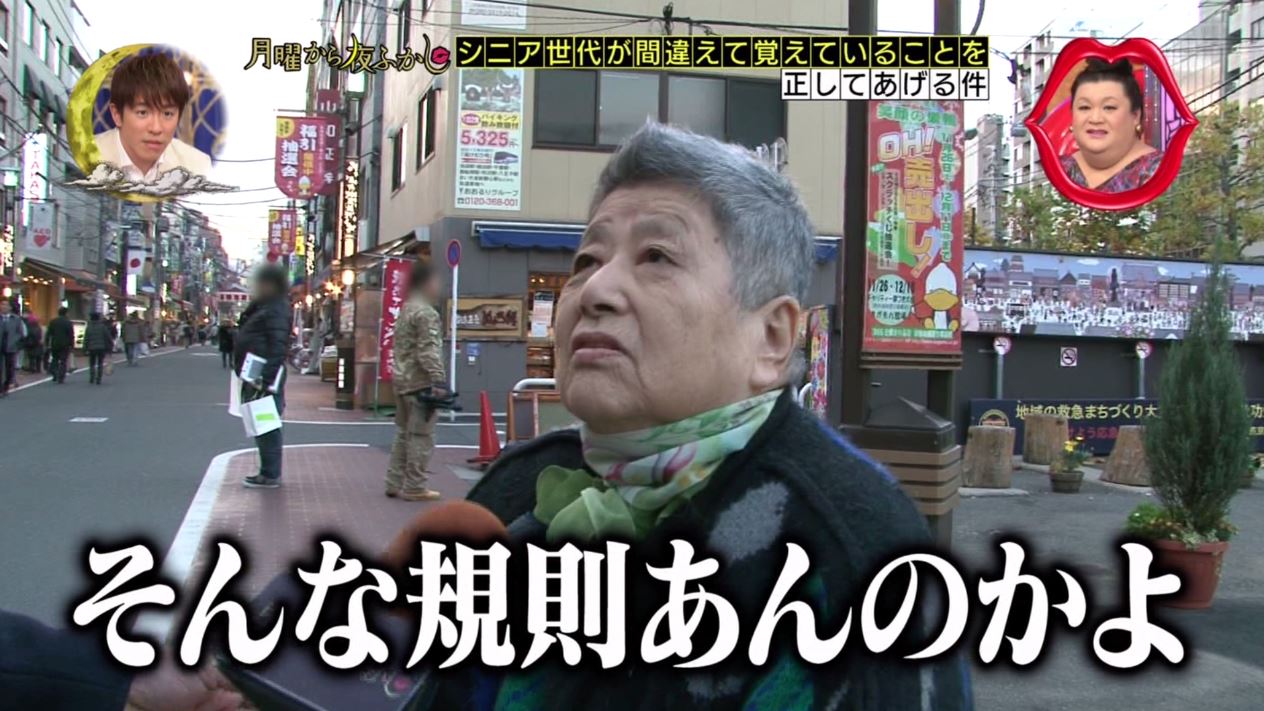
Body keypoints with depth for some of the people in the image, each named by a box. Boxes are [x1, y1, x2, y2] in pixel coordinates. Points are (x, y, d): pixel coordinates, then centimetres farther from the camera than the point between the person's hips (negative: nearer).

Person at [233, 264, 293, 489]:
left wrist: (267, 380, -26)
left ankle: (270, 475, -3)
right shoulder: (262, 307, 18)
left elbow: (278, 347, -22)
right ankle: (269, 472, 22)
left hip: (265, 377, -11)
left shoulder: (276, 310, -14)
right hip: (256, 377, 11)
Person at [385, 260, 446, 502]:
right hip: (420, 383, -10)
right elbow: (429, 351, -21)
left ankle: (395, 483, 19)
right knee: (421, 437, -4)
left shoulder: (406, 311, 17)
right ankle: (414, 487, -1)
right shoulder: (426, 313, -13)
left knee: (403, 434, 15)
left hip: (402, 380, 10)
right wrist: (439, 381, -23)